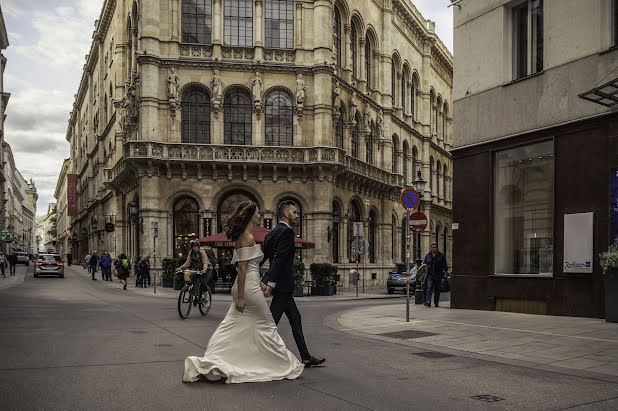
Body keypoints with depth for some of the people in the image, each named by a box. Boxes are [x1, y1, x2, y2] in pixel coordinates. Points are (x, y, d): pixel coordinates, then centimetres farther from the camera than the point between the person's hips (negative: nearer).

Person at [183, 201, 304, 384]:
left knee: (232, 328, 11)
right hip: (249, 288, -10)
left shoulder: (241, 236, 14)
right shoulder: (248, 237, -15)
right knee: (265, 326, 4)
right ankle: (283, 365, 19)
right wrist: (240, 297, -19)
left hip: (245, 286, 10)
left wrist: (261, 284, 25)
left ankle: (207, 364, 7)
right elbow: (242, 268, -19)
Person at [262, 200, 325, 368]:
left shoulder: (271, 234, 15)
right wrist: (271, 284, -27)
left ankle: (306, 357, 19)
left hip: (281, 285, 10)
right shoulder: (287, 232, -14)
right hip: (283, 284, -10)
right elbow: (279, 259, -23)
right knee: (272, 321, -5)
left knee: (295, 318, 13)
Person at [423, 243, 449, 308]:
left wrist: (446, 271, -8)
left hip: (438, 276, 0)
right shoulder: (427, 255, 10)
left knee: (437, 289, 6)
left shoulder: (441, 256, 5)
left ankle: (436, 303, 15)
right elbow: (424, 263, 18)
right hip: (430, 275, 0)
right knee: (429, 288, -13)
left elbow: (445, 265, 3)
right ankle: (428, 302, -22)